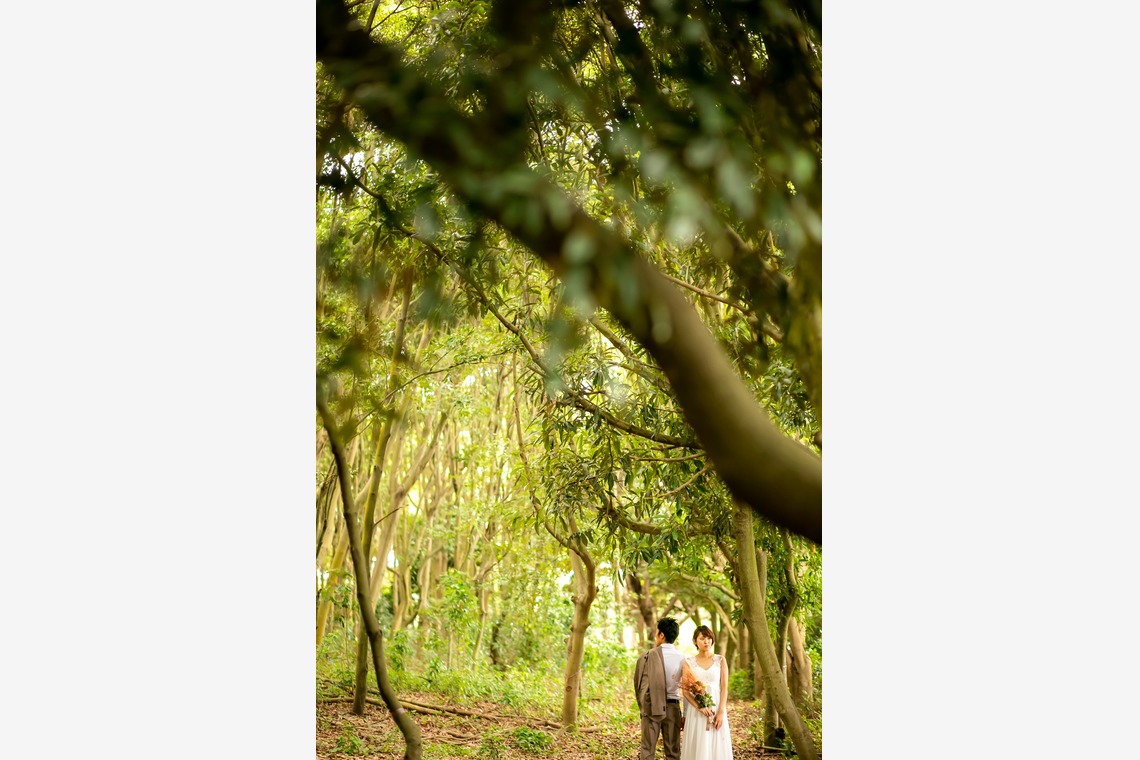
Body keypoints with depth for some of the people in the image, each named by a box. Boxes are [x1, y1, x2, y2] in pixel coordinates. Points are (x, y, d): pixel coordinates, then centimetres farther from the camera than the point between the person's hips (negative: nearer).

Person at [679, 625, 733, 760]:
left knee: (717, 746, 0)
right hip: (696, 711, 0)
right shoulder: (688, 662, 5)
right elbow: (684, 690, 0)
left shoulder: (720, 660, 5)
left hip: (716, 709, 0)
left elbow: (724, 688, 1)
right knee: (697, 748, -1)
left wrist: (721, 712, -10)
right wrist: (699, 707, -15)